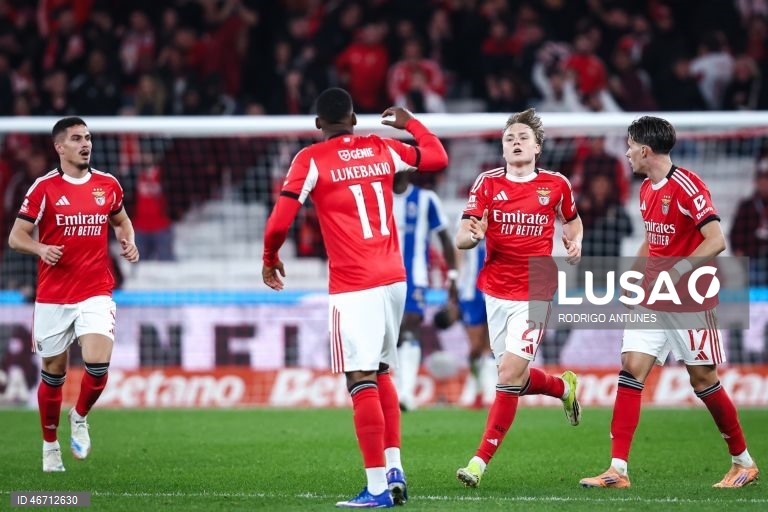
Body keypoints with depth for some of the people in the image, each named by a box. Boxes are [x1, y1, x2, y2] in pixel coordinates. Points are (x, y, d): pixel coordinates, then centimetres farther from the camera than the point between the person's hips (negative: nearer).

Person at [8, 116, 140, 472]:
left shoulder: (108, 185, 5)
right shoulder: (45, 188, -5)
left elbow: (121, 220, 24)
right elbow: (16, 237, -3)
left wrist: (128, 242, 3)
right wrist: (41, 249, -23)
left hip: (96, 293, 1)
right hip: (53, 296, -1)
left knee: (98, 363, -19)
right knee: (53, 373, 7)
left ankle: (80, 417, 12)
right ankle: (50, 446, 27)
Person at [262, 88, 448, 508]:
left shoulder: (311, 160, -4)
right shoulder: (382, 150, 10)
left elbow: (279, 222, -8)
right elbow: (438, 158, 25)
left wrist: (270, 260, 10)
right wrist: (410, 123, 39)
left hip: (353, 285, -6)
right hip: (393, 278, 6)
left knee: (362, 382, -7)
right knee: (381, 374, 20)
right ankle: (394, 469, 14)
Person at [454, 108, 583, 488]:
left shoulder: (556, 185, 0)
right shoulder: (487, 184, 0)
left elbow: (572, 221, 20)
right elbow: (461, 239, -7)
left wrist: (575, 243, -2)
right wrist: (471, 235, -30)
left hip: (534, 293, -3)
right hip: (495, 292, 3)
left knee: (510, 375, -14)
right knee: (513, 377, 12)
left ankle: (481, 460, -11)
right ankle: (564, 388, 45)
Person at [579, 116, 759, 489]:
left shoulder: (686, 186, -16)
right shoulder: (647, 189, 11)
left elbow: (716, 240, -22)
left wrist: (677, 272, -28)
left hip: (690, 300, -7)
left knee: (703, 378, 0)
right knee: (631, 370, -5)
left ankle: (743, 462, 18)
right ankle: (618, 470, -9)